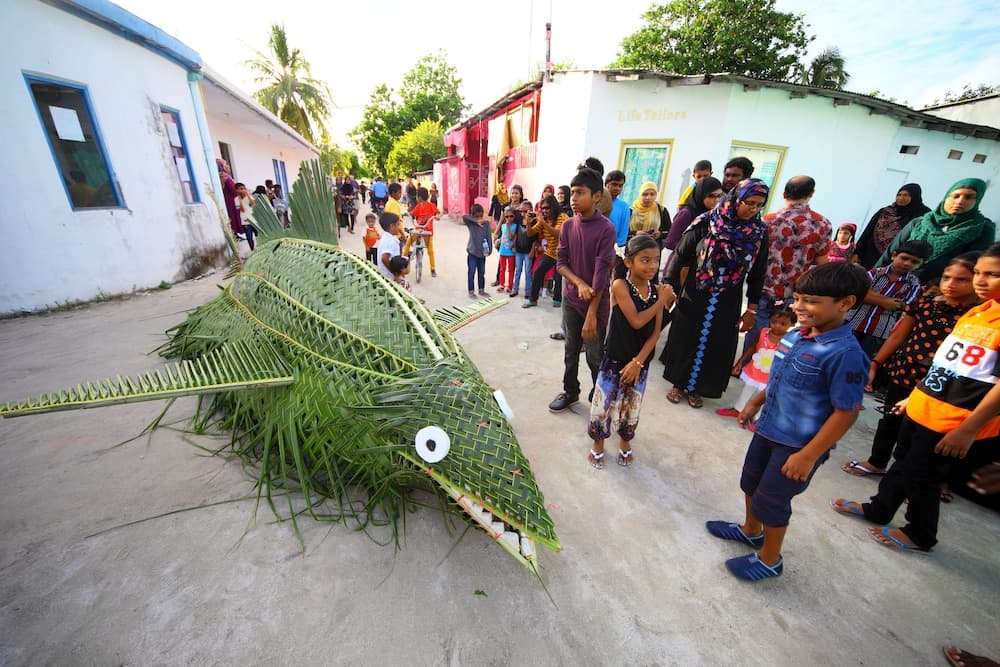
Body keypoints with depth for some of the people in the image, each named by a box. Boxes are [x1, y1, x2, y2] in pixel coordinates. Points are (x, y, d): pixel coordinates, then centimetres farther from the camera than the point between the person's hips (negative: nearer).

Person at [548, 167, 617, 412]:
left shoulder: (606, 229, -14)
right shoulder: (568, 225, 2)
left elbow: (601, 273, -18)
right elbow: (560, 262, 2)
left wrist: (592, 314, -21)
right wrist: (579, 283, -17)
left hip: (596, 302, -5)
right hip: (571, 299, 5)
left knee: (595, 356, 6)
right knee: (571, 350, 17)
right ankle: (570, 391, 35)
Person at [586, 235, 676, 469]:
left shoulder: (657, 291, -4)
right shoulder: (620, 285, -17)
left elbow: (655, 333, -6)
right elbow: (636, 321, -25)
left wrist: (638, 362, -12)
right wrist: (661, 302, -16)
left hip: (640, 361, 4)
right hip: (614, 359, -4)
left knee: (631, 405, 19)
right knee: (604, 401, 8)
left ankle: (625, 441, 44)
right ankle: (598, 443, 32)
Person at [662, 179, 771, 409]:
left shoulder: (759, 233, -2)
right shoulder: (705, 223, -10)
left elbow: (757, 274, 4)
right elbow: (681, 255, -5)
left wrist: (751, 310, 3)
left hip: (727, 305, 2)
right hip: (694, 298, -2)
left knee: (715, 347, 12)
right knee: (685, 341, 10)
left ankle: (695, 388, 32)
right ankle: (678, 384, 31)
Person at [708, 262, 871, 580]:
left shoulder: (845, 353, -26)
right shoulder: (795, 335, -4)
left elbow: (847, 412, -23)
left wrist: (808, 456, -20)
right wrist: (755, 403, 17)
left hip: (798, 444, -7)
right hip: (768, 429, 7)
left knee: (771, 499, 10)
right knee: (751, 483, 24)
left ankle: (769, 560, 37)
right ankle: (751, 530, 51)